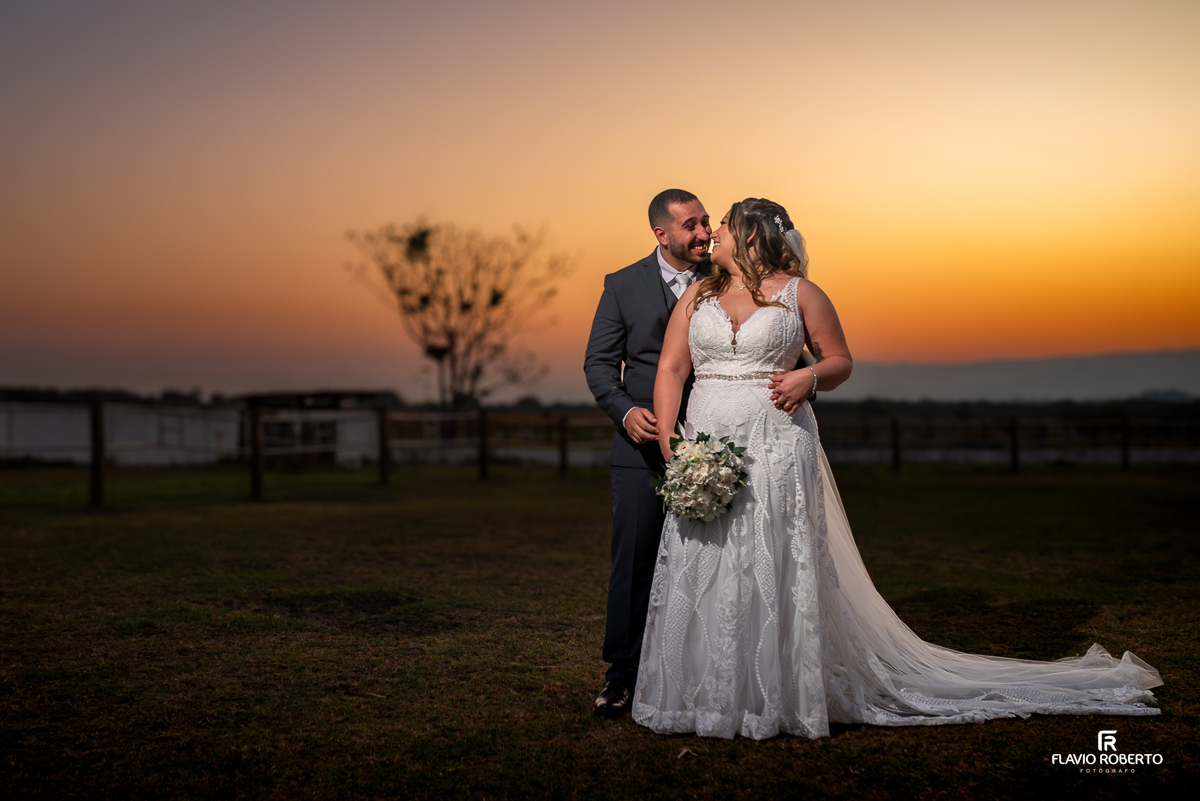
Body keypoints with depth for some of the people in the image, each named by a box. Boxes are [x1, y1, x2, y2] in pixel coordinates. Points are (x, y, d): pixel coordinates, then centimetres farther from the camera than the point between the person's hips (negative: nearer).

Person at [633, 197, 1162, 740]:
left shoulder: (798, 293, 4)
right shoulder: (697, 297, 12)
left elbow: (840, 361, 9)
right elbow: (671, 371, 6)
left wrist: (809, 378, -13)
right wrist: (667, 436, -8)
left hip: (777, 452, -3)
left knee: (775, 574, 0)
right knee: (701, 577, 2)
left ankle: (778, 699, 11)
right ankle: (706, 698, 14)